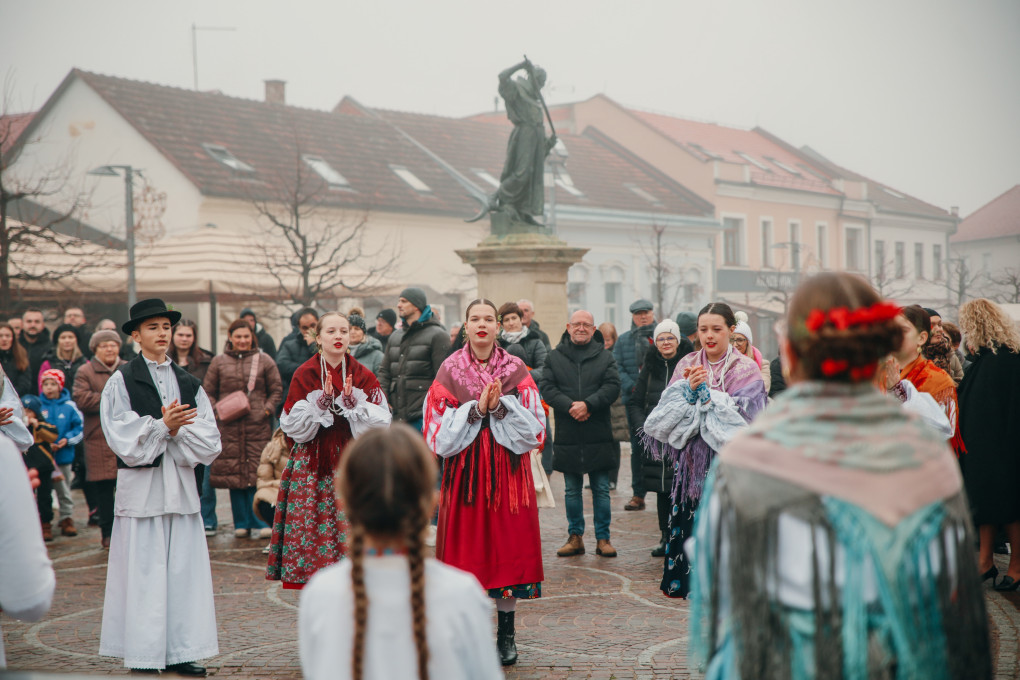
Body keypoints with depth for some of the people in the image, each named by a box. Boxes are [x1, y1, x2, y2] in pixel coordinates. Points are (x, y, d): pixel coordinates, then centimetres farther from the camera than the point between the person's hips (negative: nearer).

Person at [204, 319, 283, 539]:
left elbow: (277, 390, 10)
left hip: (258, 426, -1)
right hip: (228, 427, 1)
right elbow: (208, 392, 14)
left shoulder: (264, 361, 8)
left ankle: (258, 523, 1)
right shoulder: (219, 363, 11)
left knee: (257, 473, -6)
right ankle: (241, 523, 10)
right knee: (233, 472, 2)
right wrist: (216, 411, -2)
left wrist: (267, 410, -4)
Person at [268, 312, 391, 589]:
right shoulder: (304, 374, 4)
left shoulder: (363, 376, 7)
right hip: (313, 465, -1)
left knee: (352, 528, -5)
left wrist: (352, 403, -15)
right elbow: (292, 425, -2)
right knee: (312, 528, -4)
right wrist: (321, 402, -14)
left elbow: (380, 422, 0)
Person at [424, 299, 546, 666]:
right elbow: (439, 432, -3)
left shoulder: (516, 370, 3)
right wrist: (475, 409, -15)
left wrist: (500, 407, -16)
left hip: (507, 473, 1)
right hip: (464, 472, 0)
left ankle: (507, 634, 14)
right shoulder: (450, 370, 2)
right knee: (467, 549, 0)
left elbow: (534, 429, -2)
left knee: (507, 545, 3)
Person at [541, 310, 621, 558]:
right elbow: (547, 388, -2)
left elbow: (612, 387, -6)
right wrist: (570, 406, -17)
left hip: (598, 435, -1)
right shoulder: (555, 356, 7)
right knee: (571, 490, 9)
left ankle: (603, 538, 11)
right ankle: (575, 537, 17)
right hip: (567, 435, 1)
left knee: (601, 490, 4)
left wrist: (588, 404, -19)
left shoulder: (605, 356, 5)